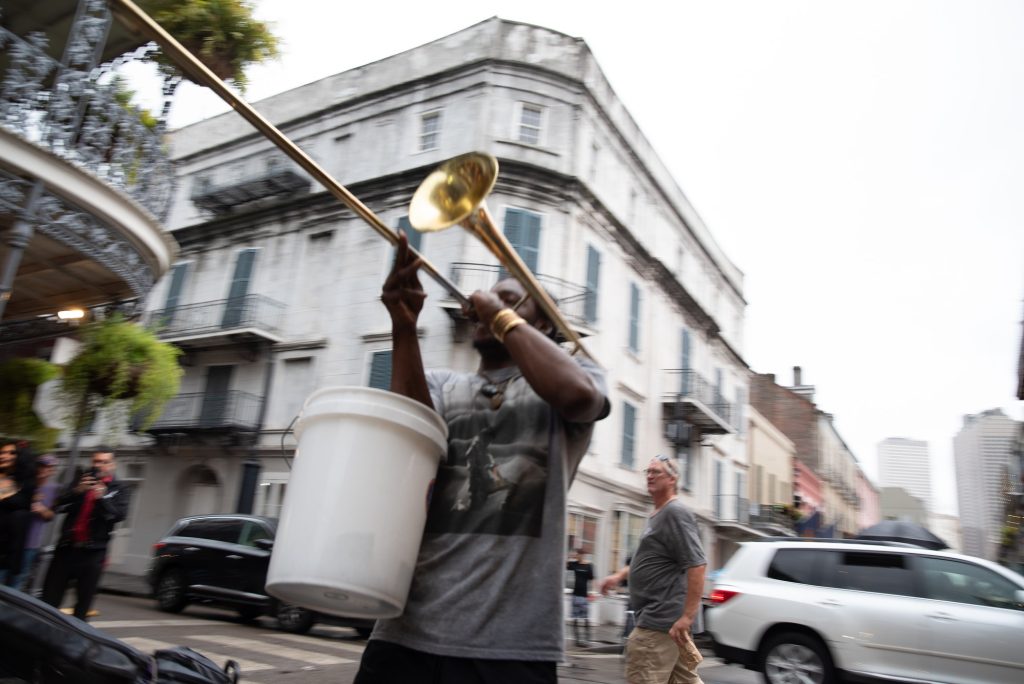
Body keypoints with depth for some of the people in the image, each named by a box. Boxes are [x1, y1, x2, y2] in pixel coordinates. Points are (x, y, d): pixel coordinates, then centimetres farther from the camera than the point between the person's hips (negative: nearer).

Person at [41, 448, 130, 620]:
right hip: (67, 547, 3)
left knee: (84, 600, 1)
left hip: (93, 552, -2)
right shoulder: (82, 480, 12)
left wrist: (102, 498, -26)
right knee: (50, 597, 5)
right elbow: (60, 505, 1)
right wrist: (77, 491, -17)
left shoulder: (118, 489, 5)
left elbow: (120, 514, -11)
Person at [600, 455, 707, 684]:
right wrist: (619, 575, 19)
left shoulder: (675, 512, -13)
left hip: (662, 617, -10)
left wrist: (688, 615, -25)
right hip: (658, 615, 10)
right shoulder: (657, 515, 17)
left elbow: (696, 564, -21)